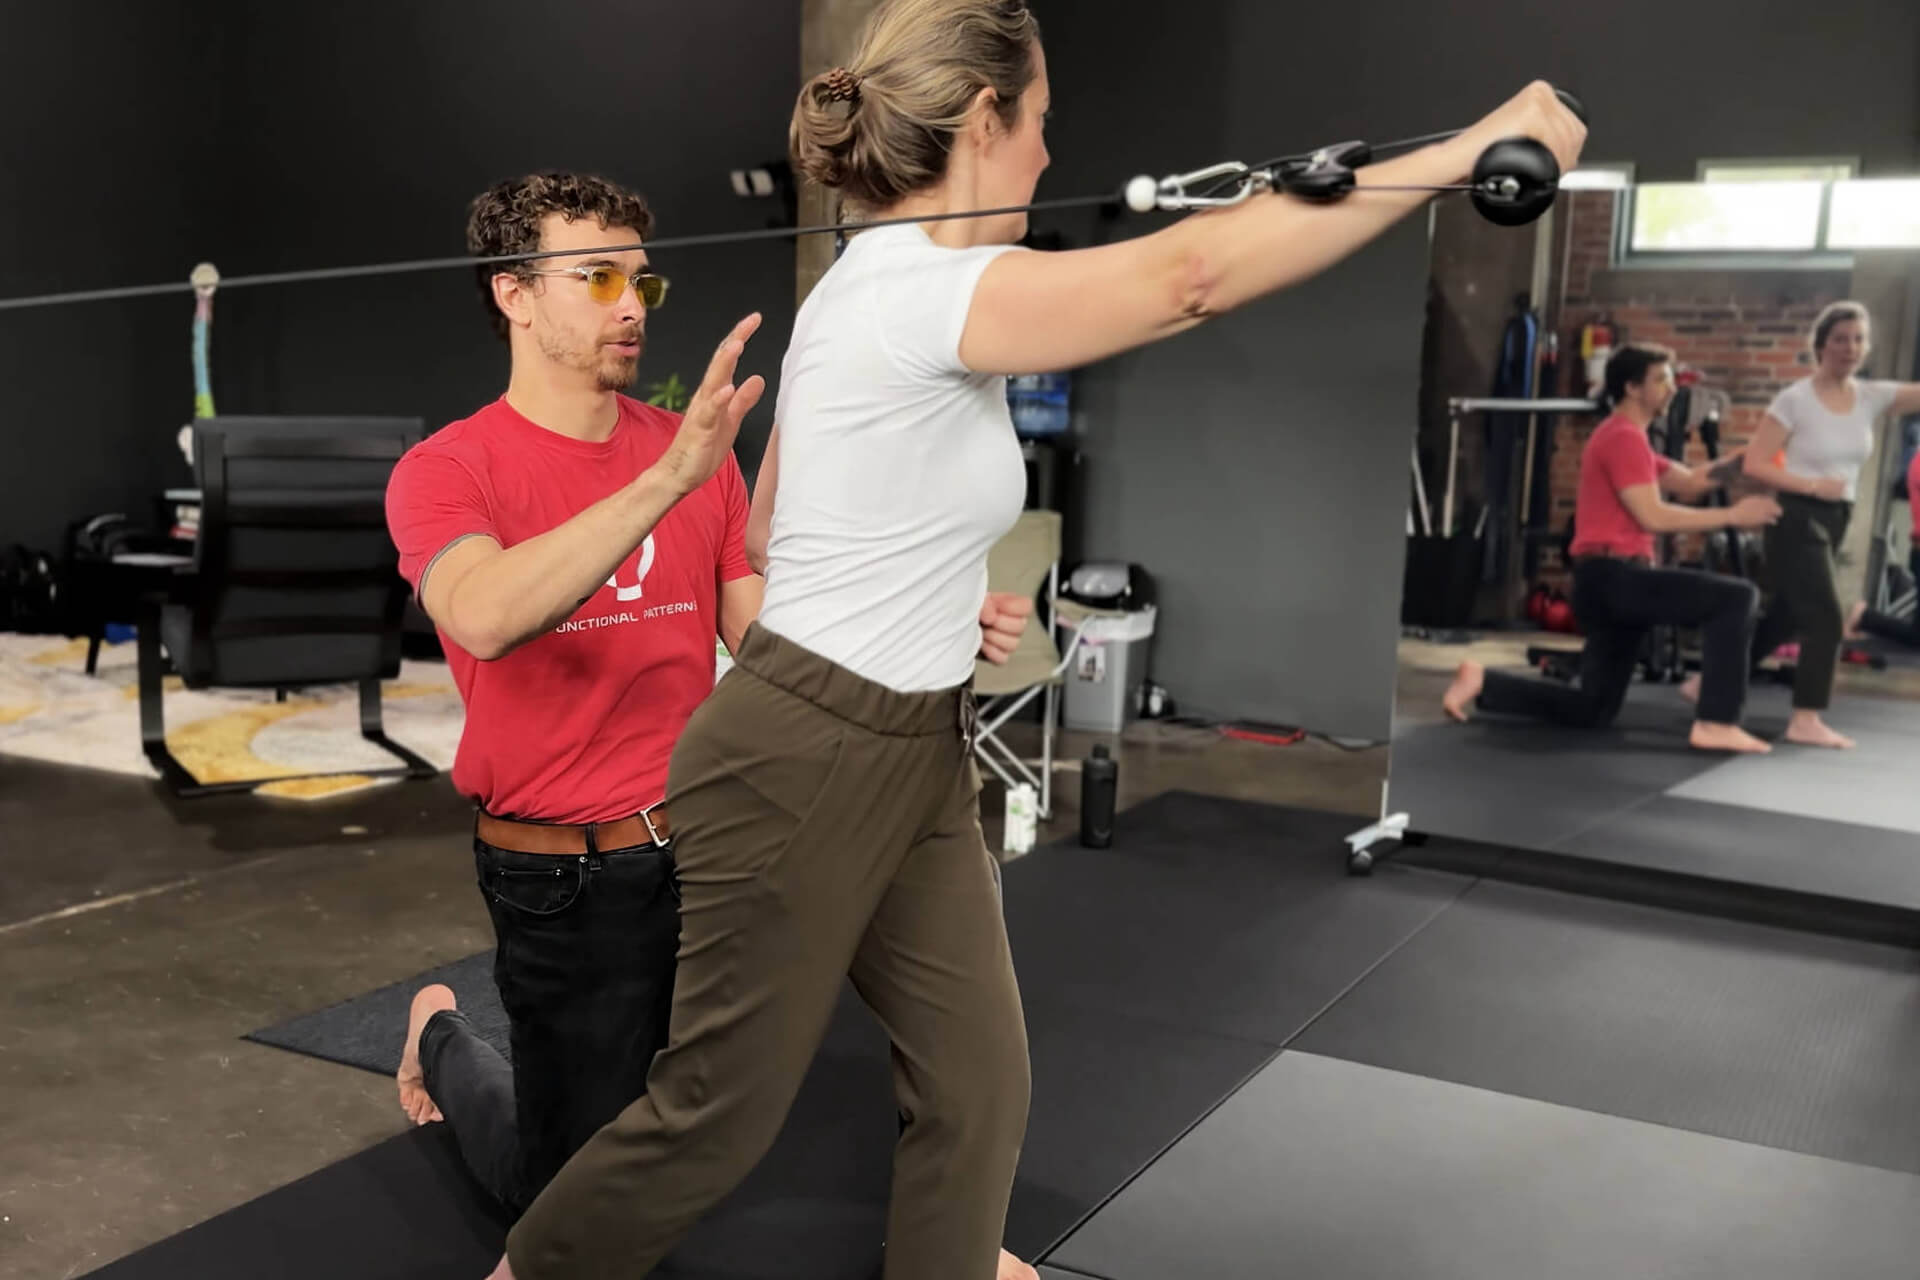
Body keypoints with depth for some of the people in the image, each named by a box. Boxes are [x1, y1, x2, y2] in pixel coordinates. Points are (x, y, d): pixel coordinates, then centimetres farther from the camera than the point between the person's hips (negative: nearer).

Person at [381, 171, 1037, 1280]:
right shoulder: (445, 472, -11)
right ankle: (447, 1040, 40)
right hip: (565, 879, -4)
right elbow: (484, 618, -33)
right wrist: (669, 480, -42)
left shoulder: (699, 456, 4)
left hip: (712, 837, 4)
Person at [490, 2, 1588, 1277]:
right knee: (721, 1115, 9)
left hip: (915, 754, 9)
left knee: (980, 1089, 10)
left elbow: (776, 504, 17)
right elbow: (1193, 272, -29)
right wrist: (1475, 148, -25)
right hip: (802, 761, -9)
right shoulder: (916, 289, -22)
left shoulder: (889, 289, 8)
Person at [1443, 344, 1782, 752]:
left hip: (1608, 581, 10)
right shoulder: (1625, 438, -9)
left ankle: (1481, 682, 13)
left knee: (1593, 711, 15)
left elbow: (1689, 484, 18)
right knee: (1737, 597, -18)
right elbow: (1652, 517, -18)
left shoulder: (1622, 438, 24)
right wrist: (1732, 515, -15)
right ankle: (1716, 724, -21)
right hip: (1613, 576, -10)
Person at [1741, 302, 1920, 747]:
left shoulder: (1871, 397, 4)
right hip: (1797, 518, -7)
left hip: (1838, 520, 7)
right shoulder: (1795, 400, -11)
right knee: (1826, 620, -13)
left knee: (1785, 618, 13)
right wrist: (1812, 485, -18)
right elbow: (1755, 463, -12)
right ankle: (1805, 721, -8)